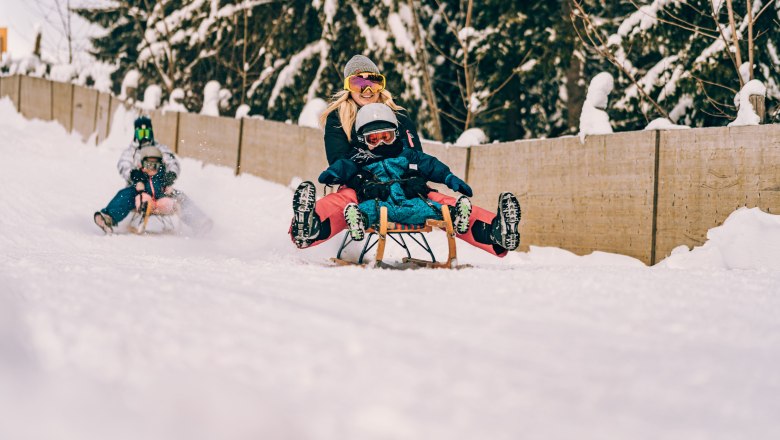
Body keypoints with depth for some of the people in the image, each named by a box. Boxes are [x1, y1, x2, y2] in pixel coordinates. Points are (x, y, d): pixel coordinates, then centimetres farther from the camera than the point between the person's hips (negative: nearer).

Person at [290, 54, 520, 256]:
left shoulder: (398, 117, 18)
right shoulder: (337, 117, 11)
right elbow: (338, 161, -2)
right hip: (359, 187, -3)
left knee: (439, 201, -25)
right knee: (341, 201, -39)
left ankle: (493, 230, -49)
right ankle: (310, 228, -75)